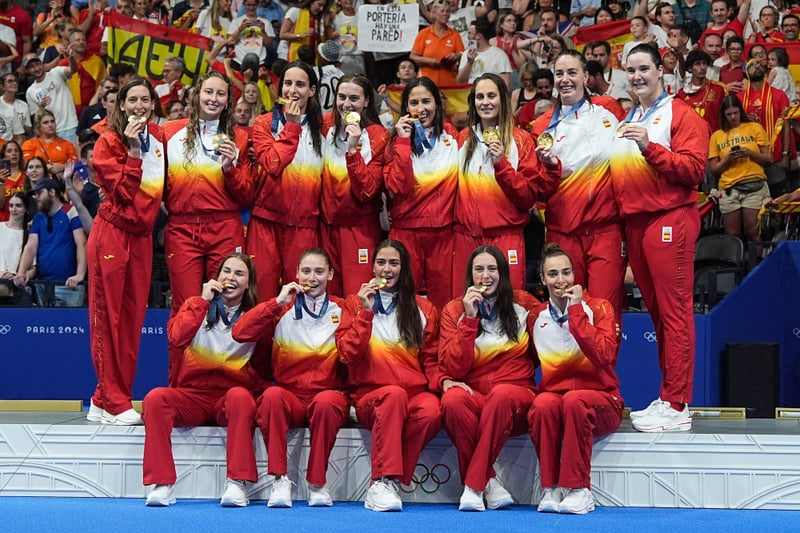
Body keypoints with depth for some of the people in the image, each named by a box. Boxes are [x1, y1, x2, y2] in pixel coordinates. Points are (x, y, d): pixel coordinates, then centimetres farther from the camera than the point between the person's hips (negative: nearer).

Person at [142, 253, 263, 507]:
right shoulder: (195, 305, 10)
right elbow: (176, 338, -11)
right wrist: (203, 301, -12)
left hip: (231, 397, -1)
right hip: (192, 396, 1)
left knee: (240, 396, -35)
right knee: (155, 398, -28)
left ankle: (237, 483, -35)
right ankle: (161, 484, -29)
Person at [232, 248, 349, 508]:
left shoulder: (341, 309, 8)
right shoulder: (283, 309, 7)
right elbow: (240, 332, -8)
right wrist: (277, 303, -11)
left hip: (329, 393, 0)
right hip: (289, 395, 1)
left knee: (326, 402, -35)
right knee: (272, 396, -33)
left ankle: (317, 484, -21)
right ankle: (280, 480, -27)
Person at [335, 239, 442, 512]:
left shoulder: (423, 308, 16)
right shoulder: (355, 303, 12)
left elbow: (430, 360, 13)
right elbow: (348, 355, 0)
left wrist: (441, 381, -8)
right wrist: (366, 312, -7)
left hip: (415, 393, 2)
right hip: (371, 396, -2)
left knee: (431, 411, -34)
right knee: (394, 394, -38)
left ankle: (384, 486, -26)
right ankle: (384, 480, -38)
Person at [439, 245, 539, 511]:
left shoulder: (524, 304, 5)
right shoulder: (454, 310, 4)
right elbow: (453, 369, -6)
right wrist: (470, 319, -12)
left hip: (515, 397, 0)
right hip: (473, 394, 0)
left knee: (501, 394, -36)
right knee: (452, 399, -34)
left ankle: (474, 486, -29)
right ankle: (488, 482, -23)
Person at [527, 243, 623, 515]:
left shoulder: (598, 308, -2)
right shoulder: (536, 316, 8)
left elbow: (603, 356, -19)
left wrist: (576, 310, -18)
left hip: (600, 400, -2)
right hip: (553, 393, 2)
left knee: (574, 400, -36)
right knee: (542, 405, -33)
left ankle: (579, 490, -27)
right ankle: (552, 489, -23)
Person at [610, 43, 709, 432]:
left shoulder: (681, 115, -1)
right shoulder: (628, 120, 21)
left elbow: (694, 169, -13)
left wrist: (650, 147, -22)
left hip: (669, 220, -7)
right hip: (633, 222, 7)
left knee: (674, 311, -7)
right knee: (657, 310, 10)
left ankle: (676, 406, -7)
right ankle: (668, 395, 15)